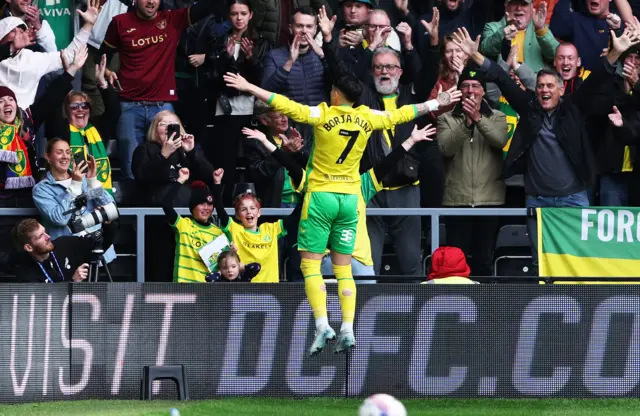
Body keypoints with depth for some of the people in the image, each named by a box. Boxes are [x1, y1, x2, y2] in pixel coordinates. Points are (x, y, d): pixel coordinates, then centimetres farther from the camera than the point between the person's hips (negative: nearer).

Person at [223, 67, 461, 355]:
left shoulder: (322, 115, -10)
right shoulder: (367, 118, 2)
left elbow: (285, 105, -13)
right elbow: (400, 114, 16)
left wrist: (249, 88, -7)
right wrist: (436, 103, 30)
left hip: (321, 195, -4)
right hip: (349, 199, 4)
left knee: (310, 266, -1)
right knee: (343, 269, 8)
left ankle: (322, 325, -15)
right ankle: (348, 330, 0)